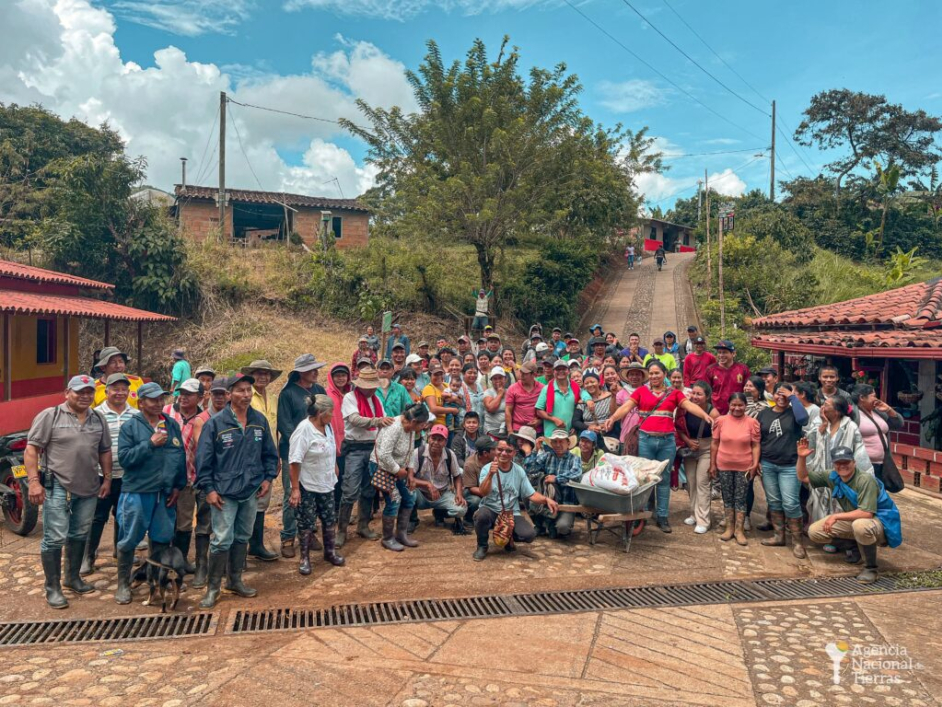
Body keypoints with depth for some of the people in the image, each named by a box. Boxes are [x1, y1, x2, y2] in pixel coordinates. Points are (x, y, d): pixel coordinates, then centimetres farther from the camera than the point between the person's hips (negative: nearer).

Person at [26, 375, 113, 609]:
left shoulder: (99, 419, 8)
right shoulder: (50, 416, -7)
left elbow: (105, 451, 15)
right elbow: (31, 449, -8)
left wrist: (107, 478, 9)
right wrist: (34, 481, -15)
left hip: (89, 488, 5)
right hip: (57, 487, -5)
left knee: (79, 535, 16)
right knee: (55, 538, -2)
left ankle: (73, 577, 31)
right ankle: (52, 588, 10)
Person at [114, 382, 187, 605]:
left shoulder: (172, 425, 8)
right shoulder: (130, 426, -2)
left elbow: (181, 455, 10)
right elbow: (124, 457, -11)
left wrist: (178, 485, 6)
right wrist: (150, 443, -19)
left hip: (166, 494, 4)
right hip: (137, 492, -3)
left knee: (162, 540, 11)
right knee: (129, 540, 5)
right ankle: (123, 584, 21)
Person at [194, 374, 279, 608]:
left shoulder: (260, 420, 3)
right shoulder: (216, 423, -10)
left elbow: (270, 453, 12)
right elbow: (203, 458, -7)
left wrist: (269, 477, 3)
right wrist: (208, 488, -10)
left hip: (251, 492, 4)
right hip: (224, 492, -4)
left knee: (243, 538, 15)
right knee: (222, 540, -5)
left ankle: (235, 580, 30)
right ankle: (213, 587, 12)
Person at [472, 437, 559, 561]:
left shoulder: (519, 471, 2)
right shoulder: (487, 468, -7)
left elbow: (531, 494, 3)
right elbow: (482, 493, -20)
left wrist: (546, 499, -16)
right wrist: (490, 475, -35)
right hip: (490, 510, -2)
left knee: (529, 534, -22)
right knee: (482, 515, -37)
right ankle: (482, 546, -5)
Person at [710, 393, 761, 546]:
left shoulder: (752, 422, -5)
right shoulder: (720, 420, -3)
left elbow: (756, 445, -1)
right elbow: (714, 443, 2)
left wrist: (755, 464, -9)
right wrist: (712, 464, 2)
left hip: (744, 467, -1)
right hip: (724, 466, 1)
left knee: (741, 499, 5)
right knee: (727, 497, 11)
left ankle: (739, 530, 13)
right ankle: (729, 528, 21)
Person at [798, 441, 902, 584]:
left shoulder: (865, 480, -26)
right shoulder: (832, 477, -5)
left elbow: (866, 513, -32)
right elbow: (803, 477, 2)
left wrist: (836, 516, -27)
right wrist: (801, 457, -15)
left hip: (881, 523, -7)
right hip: (853, 520, 7)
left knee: (860, 525, -42)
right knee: (814, 532, -4)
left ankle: (871, 568, -18)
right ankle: (855, 545, 16)